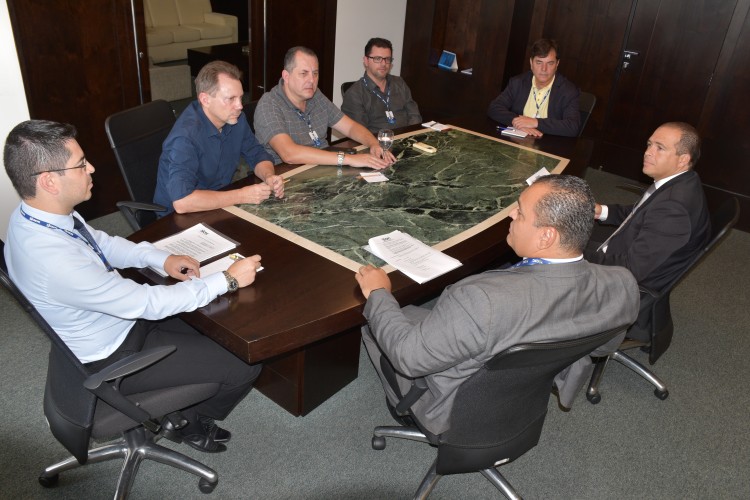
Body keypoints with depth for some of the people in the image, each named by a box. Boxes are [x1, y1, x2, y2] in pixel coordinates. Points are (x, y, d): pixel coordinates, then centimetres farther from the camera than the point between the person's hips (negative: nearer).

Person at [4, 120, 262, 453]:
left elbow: (101, 243, 7)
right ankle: (188, 420, 23)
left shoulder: (33, 214, -10)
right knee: (246, 366, -6)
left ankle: (181, 402, 28)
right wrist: (228, 280, -22)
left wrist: (163, 259, -7)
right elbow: (149, 303, -30)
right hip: (114, 358, -9)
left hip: (121, 317, 9)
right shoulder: (55, 261, -38)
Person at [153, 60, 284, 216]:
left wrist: (269, 176, -14)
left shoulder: (235, 118, -3)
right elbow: (181, 202, -37)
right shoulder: (185, 136, -26)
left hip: (222, 206, 7)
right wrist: (242, 196, -31)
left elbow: (257, 155, 9)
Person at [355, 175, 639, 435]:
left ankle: (404, 406, 41)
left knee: (375, 321, 17)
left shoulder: (484, 301, -45)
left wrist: (378, 294, -14)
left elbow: (408, 356, -30)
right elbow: (605, 345, -3)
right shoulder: (623, 285, -24)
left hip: (455, 415, -5)